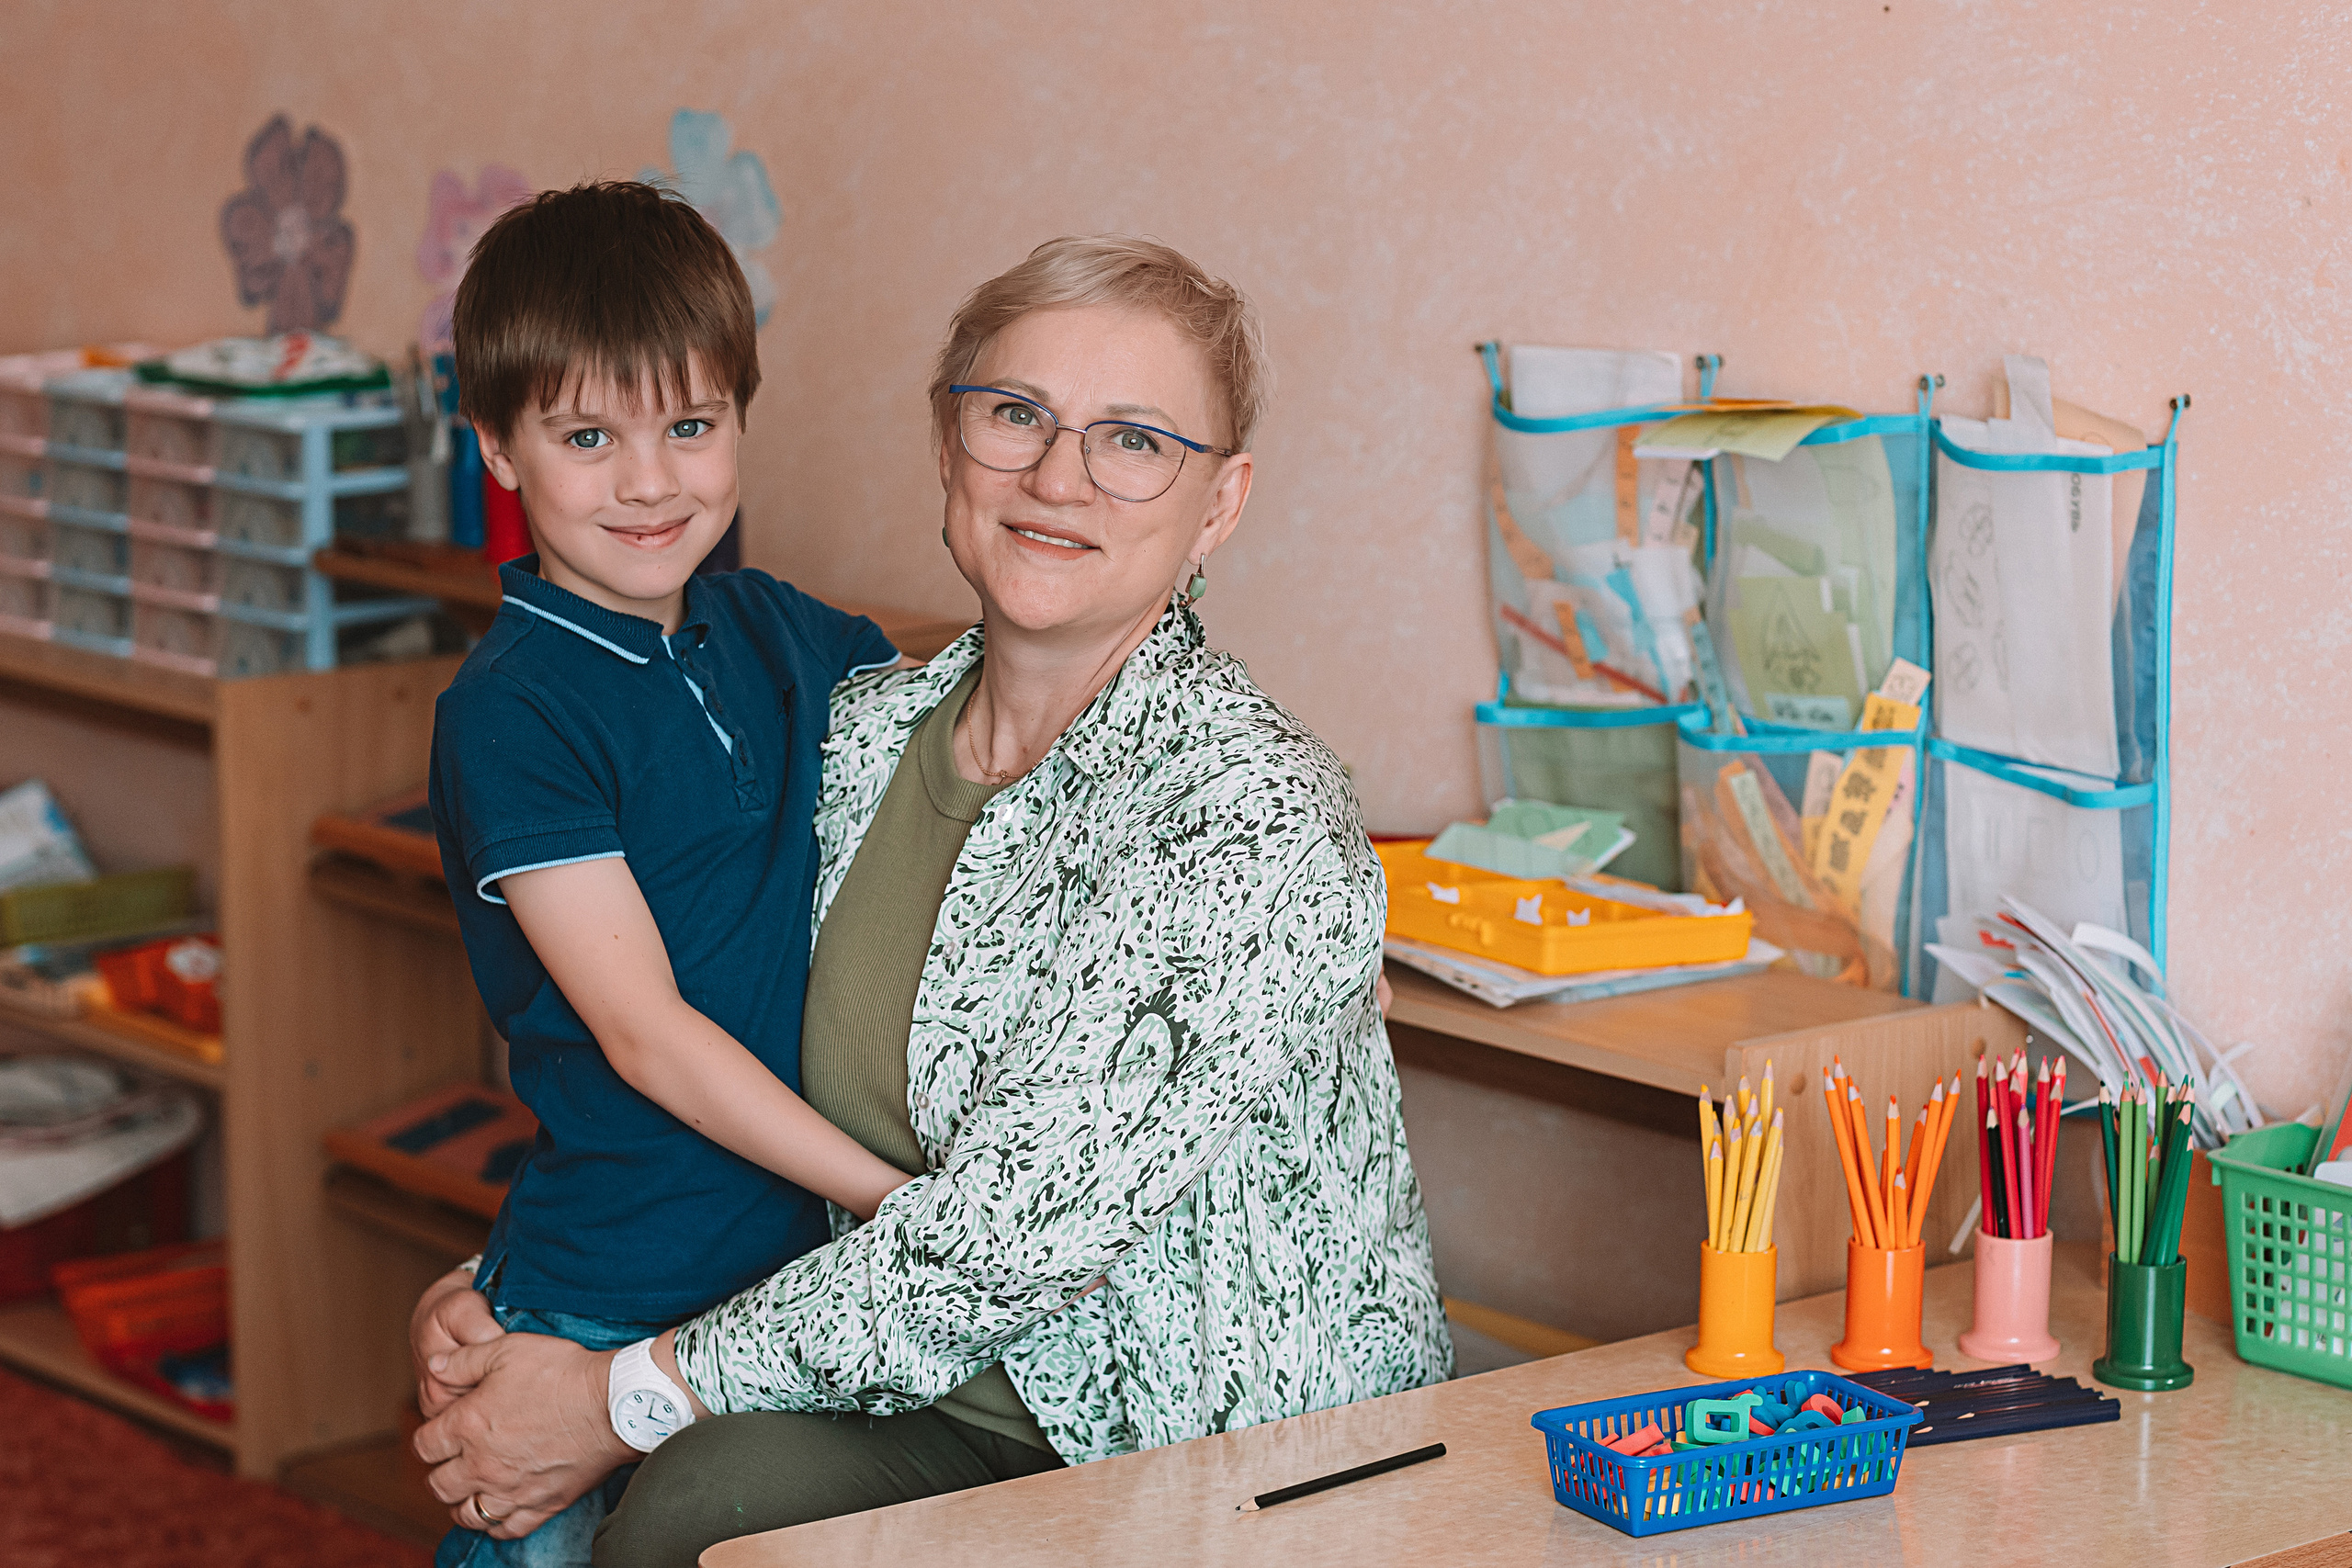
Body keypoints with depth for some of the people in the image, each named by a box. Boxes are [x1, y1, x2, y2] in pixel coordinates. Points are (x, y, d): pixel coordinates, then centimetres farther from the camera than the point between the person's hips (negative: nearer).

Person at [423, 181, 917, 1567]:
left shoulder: (778, 634, 7)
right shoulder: (508, 713, -14)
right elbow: (645, 1034, -18)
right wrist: (907, 1196, -20)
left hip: (811, 1271, 6)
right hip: (610, 1318, -6)